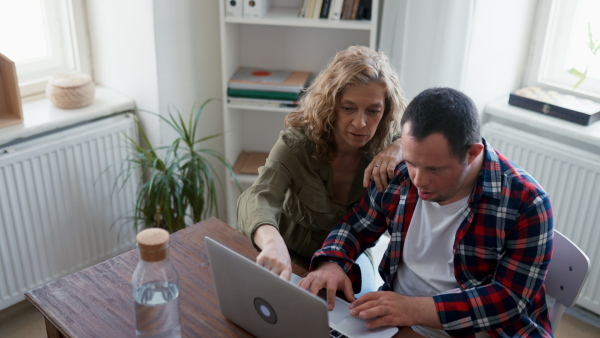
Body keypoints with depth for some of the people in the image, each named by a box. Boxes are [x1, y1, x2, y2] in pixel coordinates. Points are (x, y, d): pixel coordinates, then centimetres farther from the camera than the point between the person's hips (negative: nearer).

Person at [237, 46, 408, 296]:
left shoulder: (385, 143, -15)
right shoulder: (296, 144, -26)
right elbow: (257, 198, -40)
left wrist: (401, 149, -35)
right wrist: (272, 242, -65)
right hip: (292, 255, -2)